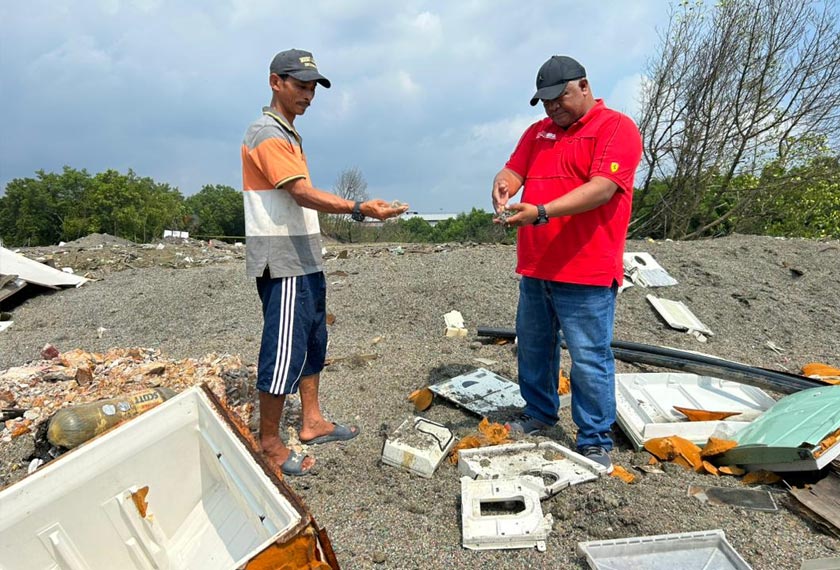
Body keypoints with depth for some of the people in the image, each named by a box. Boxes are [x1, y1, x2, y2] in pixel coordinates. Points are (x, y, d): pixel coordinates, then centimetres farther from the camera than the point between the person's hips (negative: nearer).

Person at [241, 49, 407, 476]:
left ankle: (312, 421, 28)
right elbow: (302, 193, -26)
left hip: (304, 257, 10)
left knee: (313, 341, 15)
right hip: (282, 262, -10)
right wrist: (359, 209, -38)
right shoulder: (266, 135, -13)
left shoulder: (288, 134, 19)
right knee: (285, 350, -5)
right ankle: (269, 444, 9)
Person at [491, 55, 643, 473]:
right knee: (533, 348, 17)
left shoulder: (616, 128, -4)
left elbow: (601, 188, -18)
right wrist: (502, 188, -15)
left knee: (589, 360, -1)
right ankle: (539, 413, 36)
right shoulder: (538, 131, 18)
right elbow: (513, 171, 10)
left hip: (585, 273, -7)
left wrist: (541, 212, -28)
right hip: (534, 269, 7)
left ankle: (596, 442, 14)